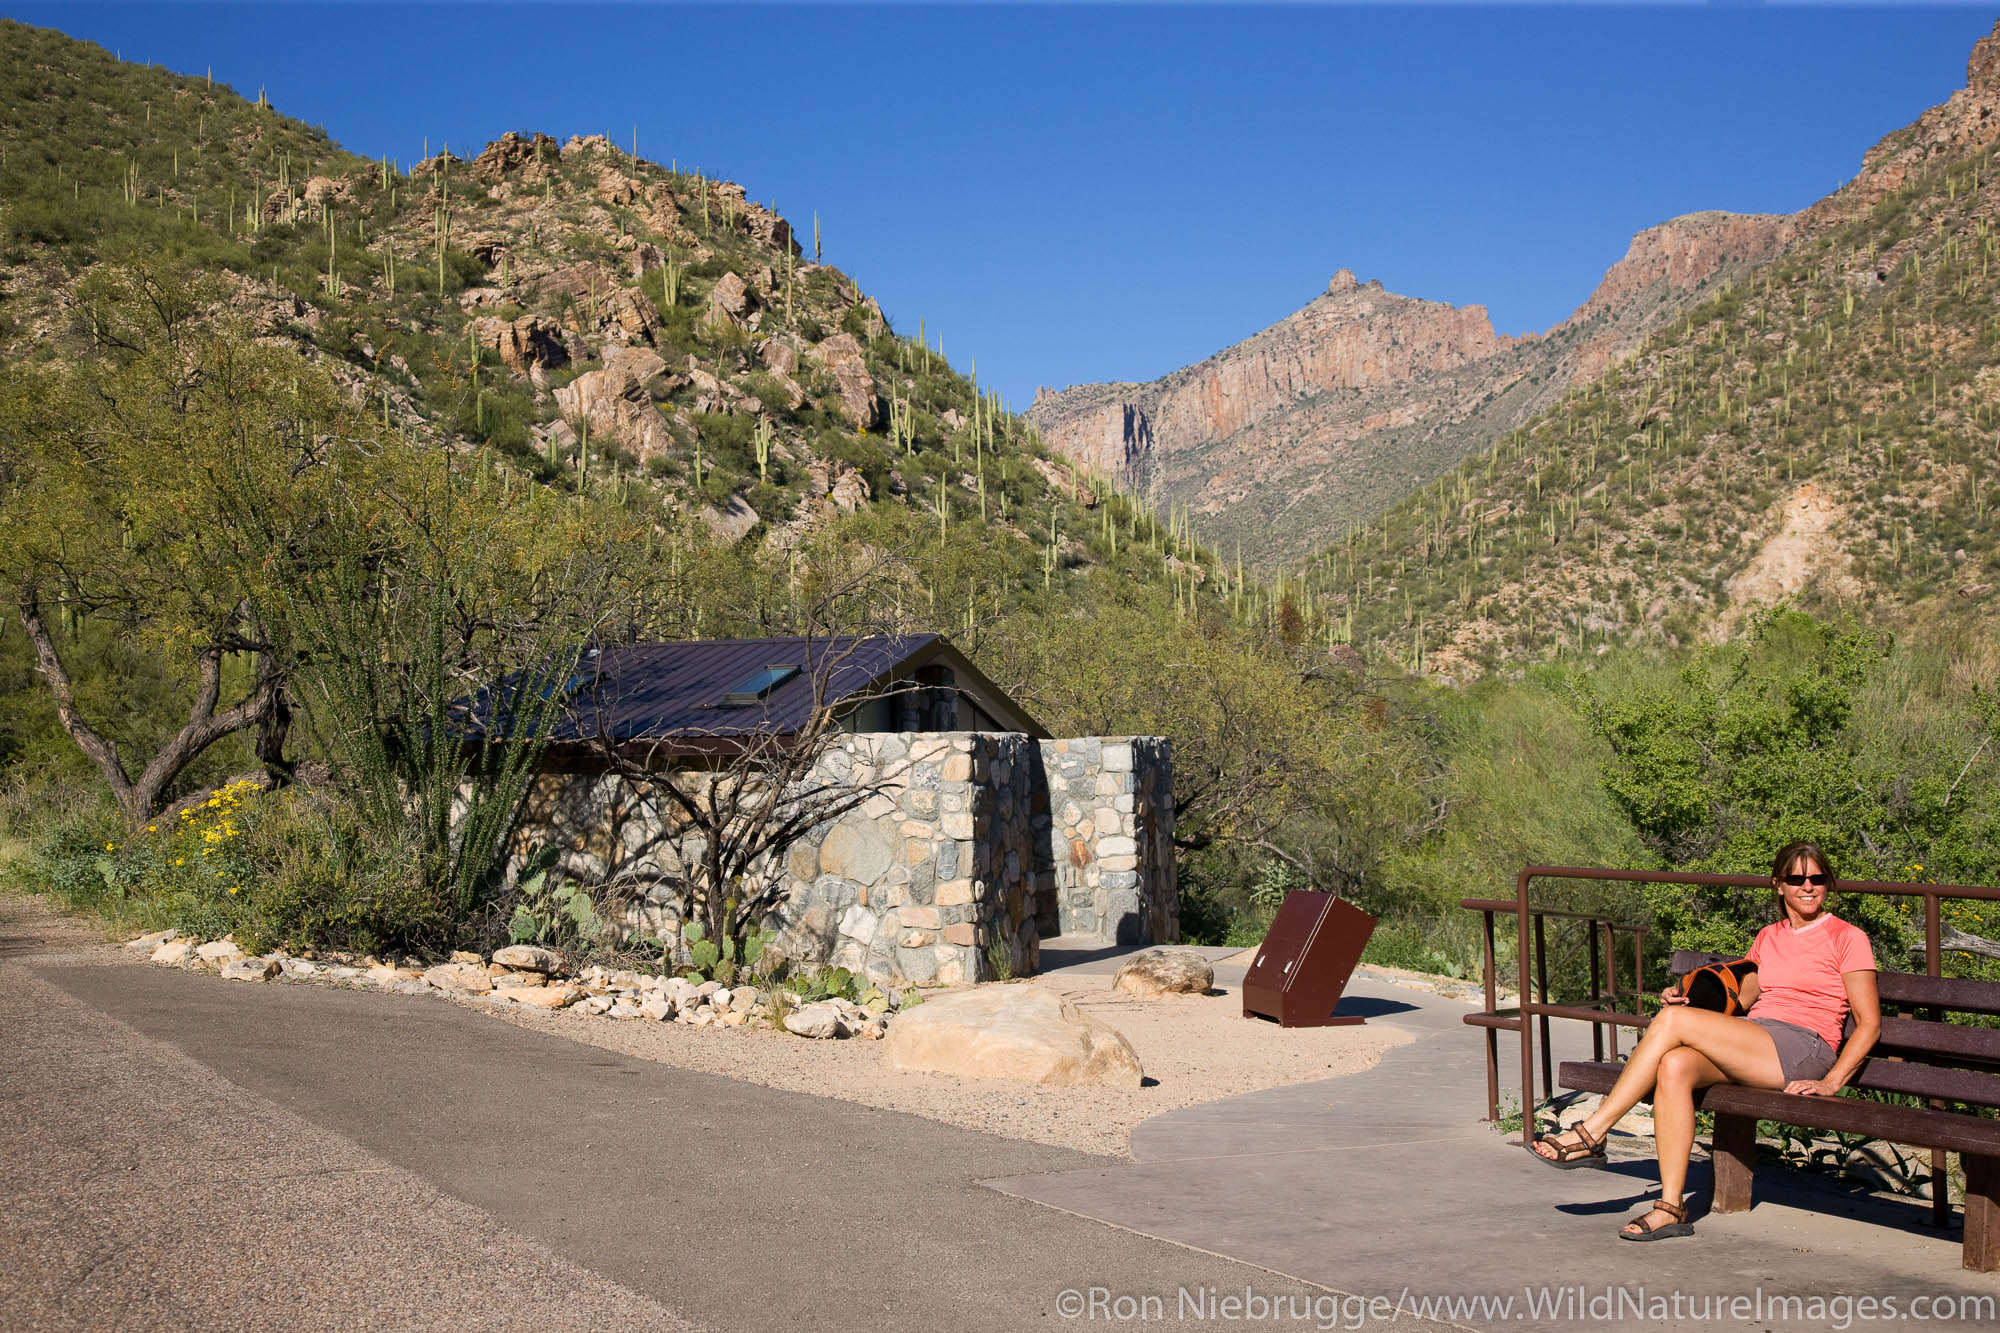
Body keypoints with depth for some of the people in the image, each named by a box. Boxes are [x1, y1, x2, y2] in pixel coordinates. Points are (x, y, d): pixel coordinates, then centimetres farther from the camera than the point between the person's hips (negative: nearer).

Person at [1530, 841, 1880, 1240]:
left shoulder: (1848, 938, 5)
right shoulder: (1768, 937, 23)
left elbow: (1869, 1023, 1)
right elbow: (1741, 1001, 24)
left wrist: (1831, 1083, -11)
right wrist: (1688, 1002, 3)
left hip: (1803, 1049, -6)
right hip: (1752, 1044, 6)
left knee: (1672, 1020, -26)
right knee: (1675, 1066, -30)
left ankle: (1591, 1134, -21)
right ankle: (1671, 1207, -27)